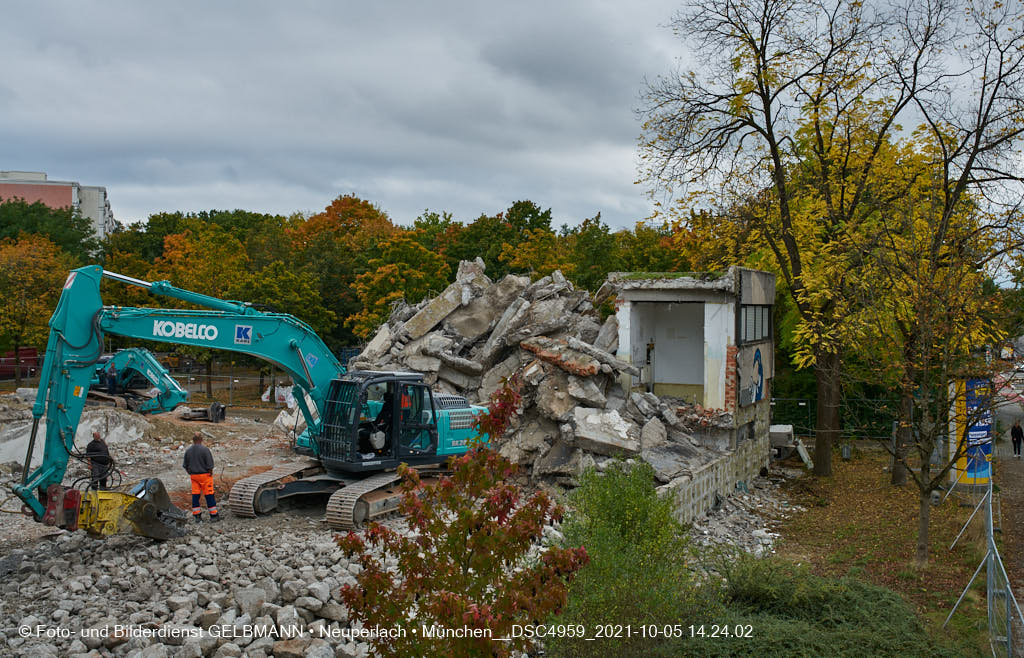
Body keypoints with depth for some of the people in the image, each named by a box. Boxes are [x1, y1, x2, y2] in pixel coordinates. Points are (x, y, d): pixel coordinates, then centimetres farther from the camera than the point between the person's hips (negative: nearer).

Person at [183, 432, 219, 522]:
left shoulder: (188, 450, 2)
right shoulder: (205, 449, -15)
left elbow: (185, 465, 11)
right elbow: (210, 464, -14)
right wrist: (211, 472, 0)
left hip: (193, 475, 5)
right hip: (204, 475, -5)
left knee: (195, 494, 9)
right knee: (209, 494, 1)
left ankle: (197, 515, 11)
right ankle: (213, 515, 4)